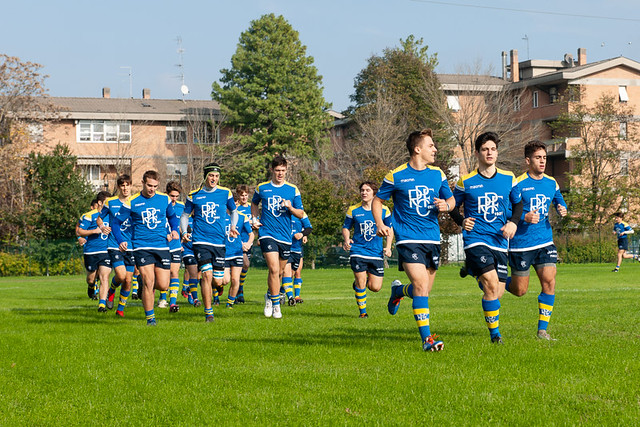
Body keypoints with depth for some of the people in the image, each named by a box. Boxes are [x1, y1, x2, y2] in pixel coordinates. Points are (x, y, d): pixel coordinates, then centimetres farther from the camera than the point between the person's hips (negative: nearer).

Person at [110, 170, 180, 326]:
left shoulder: (165, 199, 6)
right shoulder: (131, 202, -2)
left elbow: (172, 216, 24)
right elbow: (116, 222, 4)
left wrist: (174, 230, 4)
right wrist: (120, 240, -12)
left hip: (162, 245, 3)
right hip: (141, 247, -3)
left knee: (163, 285, -2)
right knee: (149, 282, -13)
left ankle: (145, 285, 33)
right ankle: (150, 317, 0)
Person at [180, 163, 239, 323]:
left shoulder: (225, 193, 5)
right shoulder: (194, 195, 4)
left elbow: (234, 212, 20)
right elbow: (185, 215, 14)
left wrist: (233, 227, 2)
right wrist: (184, 232, -2)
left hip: (219, 242, 2)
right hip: (200, 241, -2)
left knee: (218, 282, 1)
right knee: (207, 274, -18)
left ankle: (204, 285, 38)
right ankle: (208, 312, -10)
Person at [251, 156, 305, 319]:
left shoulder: (293, 190, 4)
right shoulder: (262, 188, 4)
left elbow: (301, 214, 4)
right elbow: (254, 203, 24)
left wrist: (290, 207, -15)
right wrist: (255, 219, 9)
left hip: (285, 236, 2)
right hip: (267, 234, -2)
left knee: (279, 272, 12)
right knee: (274, 269, -17)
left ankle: (269, 296, 39)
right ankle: (276, 306, -11)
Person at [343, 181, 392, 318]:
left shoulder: (384, 210, 2)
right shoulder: (353, 210, 1)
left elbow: (390, 229, 12)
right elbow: (346, 227, 12)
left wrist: (388, 247, 0)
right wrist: (346, 240, -9)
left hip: (376, 253, 1)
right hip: (358, 251, -1)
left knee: (375, 287, -3)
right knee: (361, 283, -10)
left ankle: (359, 283, 32)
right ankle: (362, 312, 12)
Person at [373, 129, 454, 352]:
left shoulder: (437, 174, 10)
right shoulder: (396, 176, -2)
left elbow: (451, 200, 20)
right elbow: (377, 201, 9)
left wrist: (446, 205, -4)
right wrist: (380, 224, -7)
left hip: (432, 239, 5)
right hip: (408, 239, -5)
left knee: (424, 290, 9)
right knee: (421, 285, -18)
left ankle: (398, 290, 43)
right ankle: (427, 338, -15)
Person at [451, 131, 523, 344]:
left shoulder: (508, 179, 8)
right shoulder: (466, 182, 1)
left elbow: (518, 203, 20)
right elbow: (453, 205, 13)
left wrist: (513, 222, 1)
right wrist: (462, 221, -6)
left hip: (500, 242, 4)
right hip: (475, 239, -4)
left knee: (498, 292, 3)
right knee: (492, 284, -21)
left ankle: (474, 272, 39)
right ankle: (495, 333, -9)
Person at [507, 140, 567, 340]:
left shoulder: (551, 183, 8)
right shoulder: (517, 184, -9)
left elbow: (560, 202, 25)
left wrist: (563, 210, 2)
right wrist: (524, 217, -24)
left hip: (545, 241, 4)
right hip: (521, 243, -4)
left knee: (549, 281, -11)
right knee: (520, 290, 2)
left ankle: (542, 329, -2)